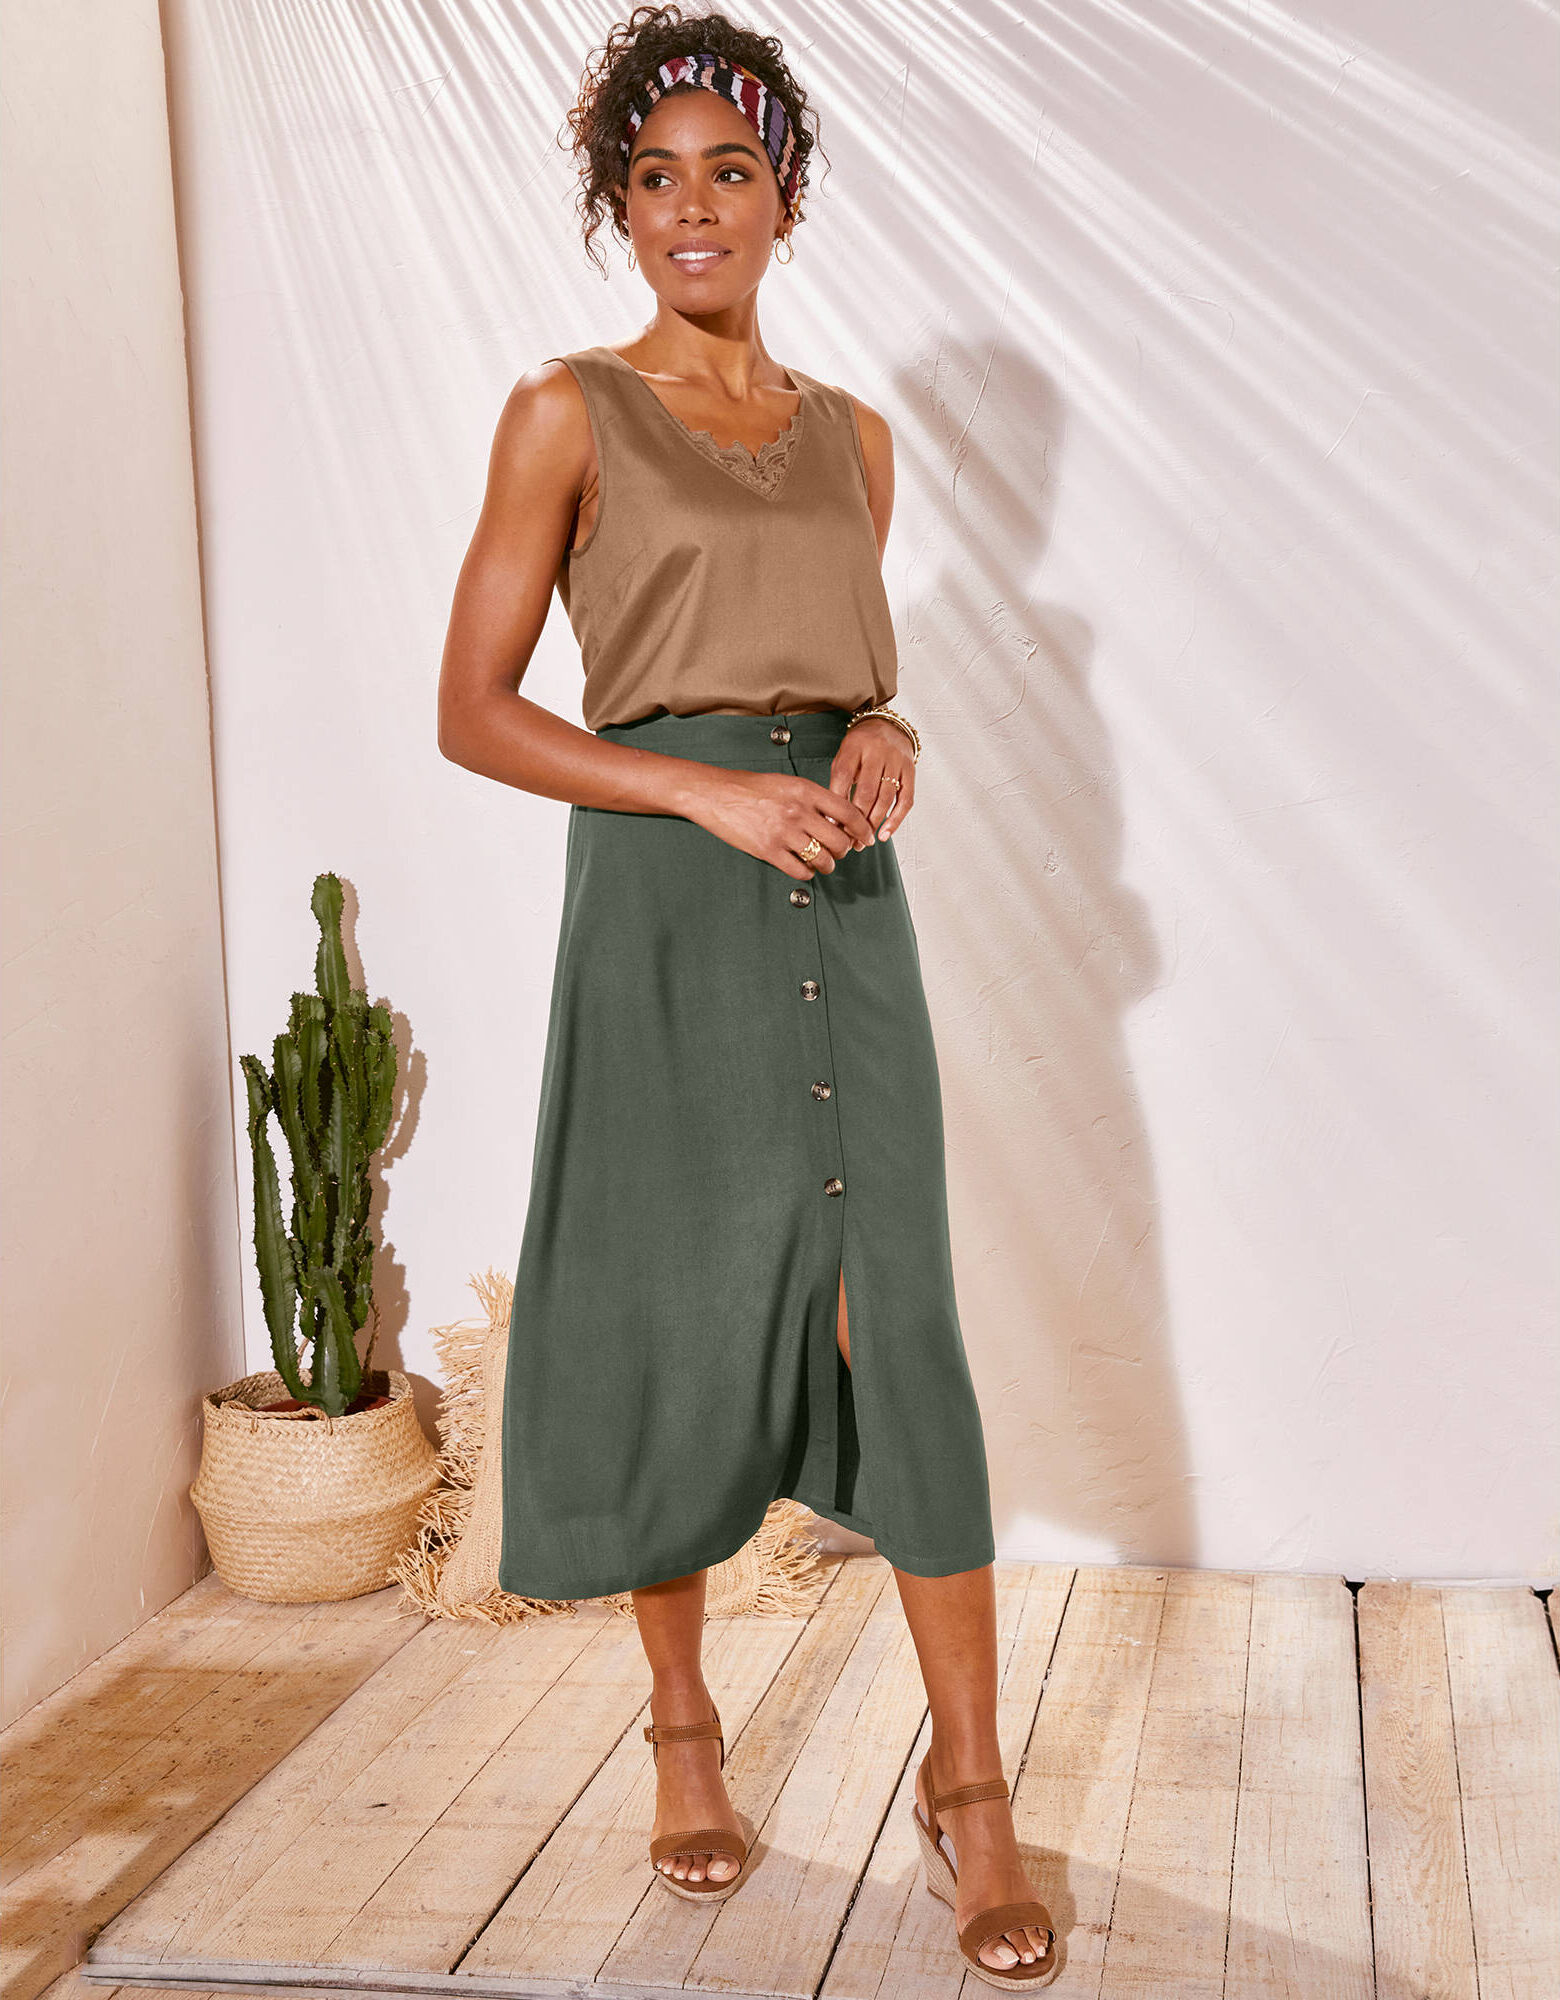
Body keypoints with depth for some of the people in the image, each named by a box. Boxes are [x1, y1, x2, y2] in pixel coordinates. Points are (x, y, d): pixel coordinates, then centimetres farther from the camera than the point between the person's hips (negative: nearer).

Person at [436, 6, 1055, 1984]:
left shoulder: (851, 434, 15)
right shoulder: (570, 413, 2)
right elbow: (472, 709, -3)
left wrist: (887, 745, -1)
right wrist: (709, 789, -14)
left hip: (842, 894, 3)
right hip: (663, 903, -3)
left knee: (899, 1317, -3)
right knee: (680, 1318, 3)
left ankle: (967, 1778, 7)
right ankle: (683, 1728, 24)